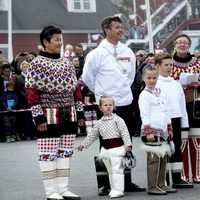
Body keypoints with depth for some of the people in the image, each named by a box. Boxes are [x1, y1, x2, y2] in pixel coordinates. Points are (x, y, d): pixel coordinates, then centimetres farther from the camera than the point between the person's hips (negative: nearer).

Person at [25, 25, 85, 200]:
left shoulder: (67, 64, 13)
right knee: (48, 153, -2)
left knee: (65, 152, 9)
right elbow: (32, 93, -11)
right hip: (49, 118, -6)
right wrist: (38, 117, -16)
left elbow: (75, 89, 17)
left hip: (68, 117, 7)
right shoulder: (36, 65, -6)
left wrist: (80, 113, 12)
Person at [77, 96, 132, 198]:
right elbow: (92, 135, 17)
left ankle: (118, 190, -6)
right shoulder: (99, 122, 10)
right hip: (106, 149, 6)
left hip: (117, 148, -6)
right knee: (110, 171, 14)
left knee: (117, 170, -8)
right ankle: (113, 189, 22)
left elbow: (124, 133, -11)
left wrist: (128, 144, -19)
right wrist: (83, 144, 14)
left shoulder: (117, 119, -6)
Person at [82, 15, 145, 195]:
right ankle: (103, 185, 5)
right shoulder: (97, 54, -9)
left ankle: (127, 182, 20)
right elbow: (87, 77, -1)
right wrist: (101, 92, 6)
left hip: (126, 104, 5)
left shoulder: (128, 52, 7)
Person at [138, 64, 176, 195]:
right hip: (152, 131, -8)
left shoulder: (161, 93, 17)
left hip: (162, 131, 8)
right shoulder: (144, 95, -6)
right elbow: (144, 115, -11)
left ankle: (161, 184, 15)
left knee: (163, 158, 8)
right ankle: (152, 187, -5)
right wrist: (148, 132, -17)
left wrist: (169, 128, 21)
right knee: (154, 159, -8)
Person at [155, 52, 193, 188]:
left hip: (176, 120, 6)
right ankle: (164, 180, 4)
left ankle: (177, 179, 16)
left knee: (177, 149, 9)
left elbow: (182, 104, 17)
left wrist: (184, 123, 13)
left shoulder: (176, 84, 15)